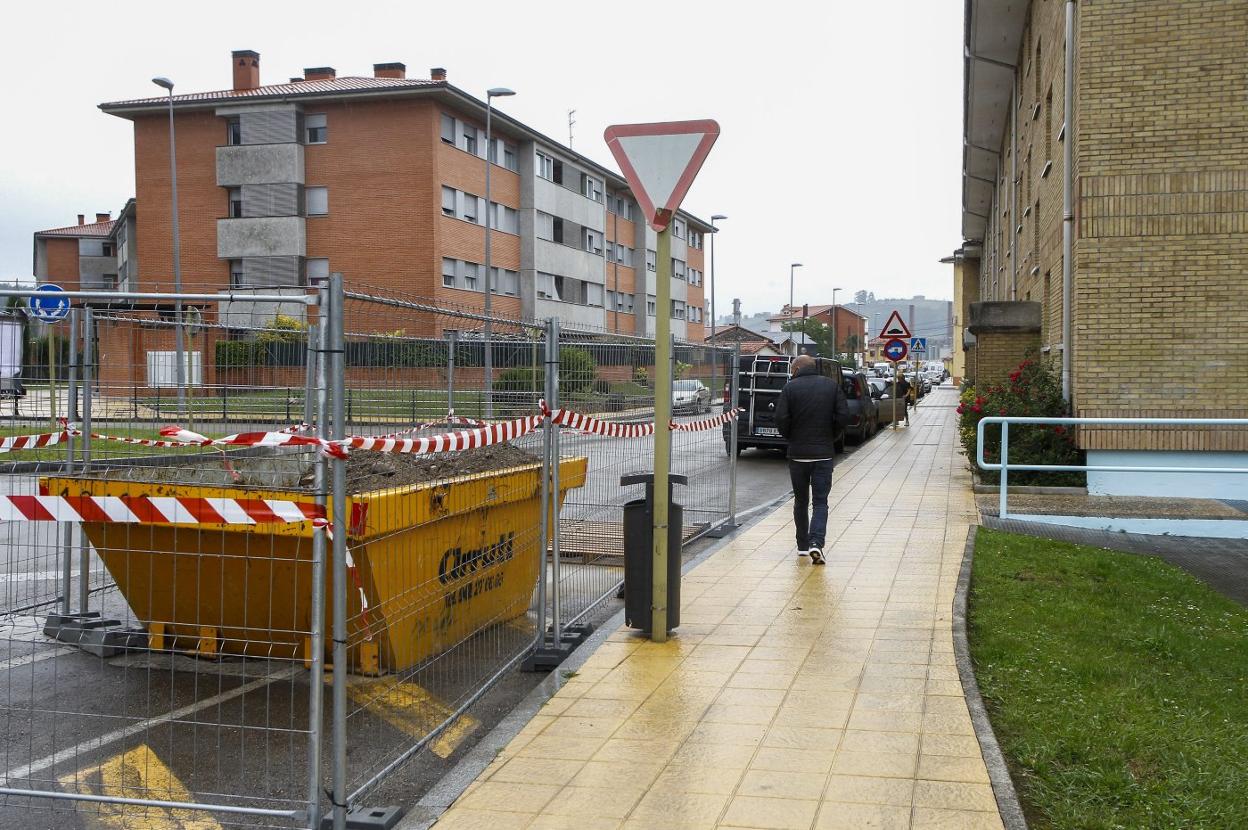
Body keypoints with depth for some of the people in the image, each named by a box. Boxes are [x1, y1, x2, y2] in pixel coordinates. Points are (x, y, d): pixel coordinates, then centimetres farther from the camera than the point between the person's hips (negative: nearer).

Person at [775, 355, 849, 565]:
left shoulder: (790, 388, -4)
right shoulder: (832, 386, 2)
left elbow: (781, 418, -12)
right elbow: (843, 416, -3)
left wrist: (791, 437, 6)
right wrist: (830, 436, 11)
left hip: (797, 453, 0)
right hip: (824, 453, 1)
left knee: (801, 500, 14)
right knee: (820, 502, 2)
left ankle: (803, 545, 21)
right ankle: (816, 543, -17)